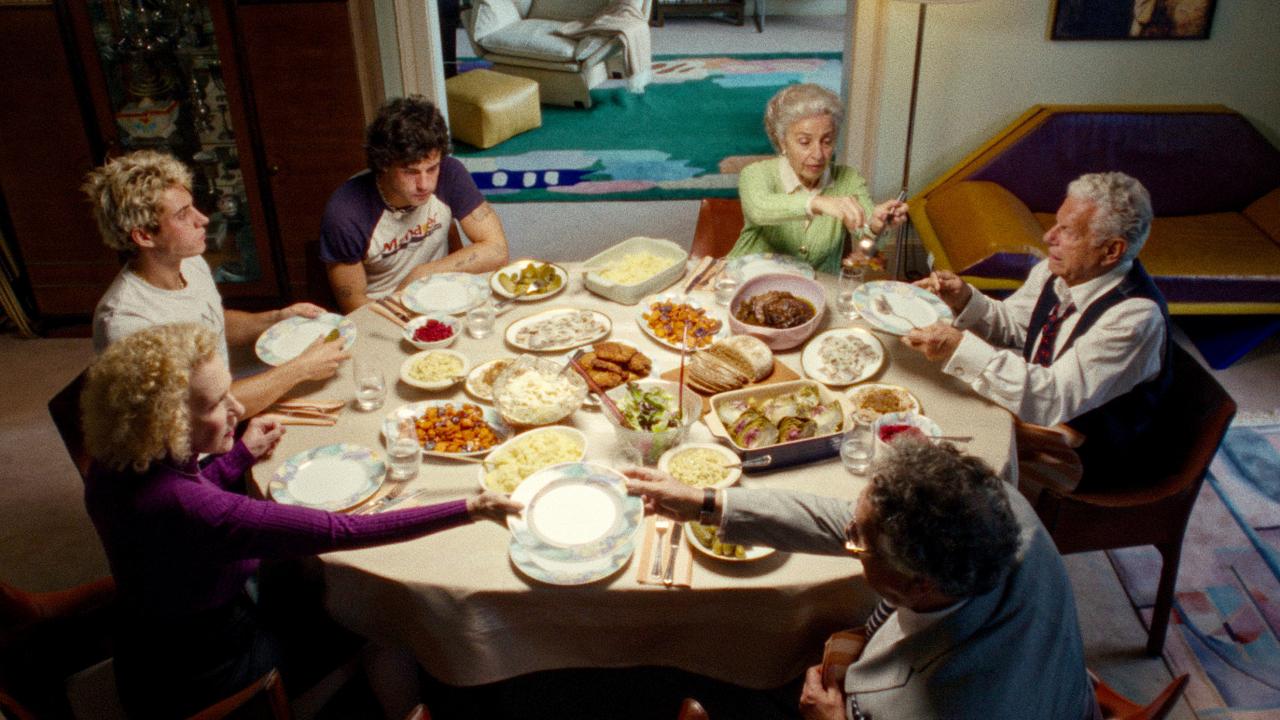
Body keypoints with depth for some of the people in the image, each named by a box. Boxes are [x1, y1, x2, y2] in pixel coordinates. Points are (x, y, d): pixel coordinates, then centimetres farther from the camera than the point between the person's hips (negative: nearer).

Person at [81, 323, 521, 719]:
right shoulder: (180, 507, -40)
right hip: (199, 685, -7)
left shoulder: (124, 462, -13)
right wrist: (467, 510, -40)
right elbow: (337, 531, -41)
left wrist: (242, 455, 13)